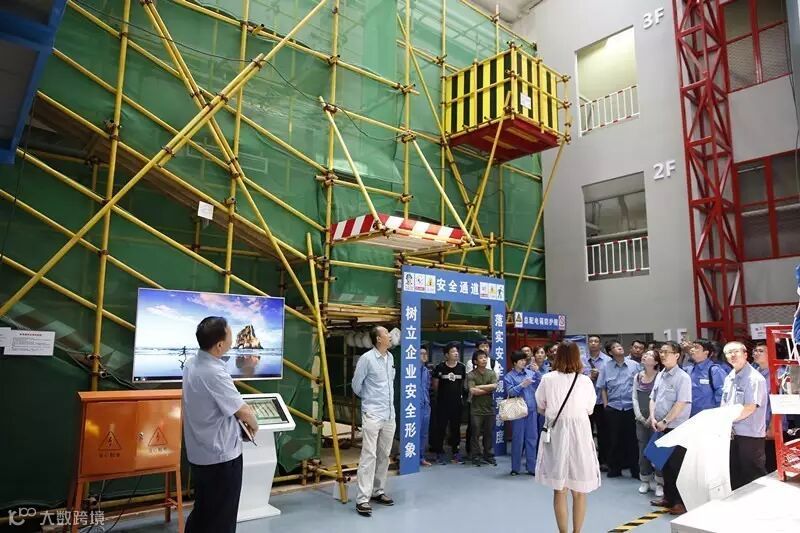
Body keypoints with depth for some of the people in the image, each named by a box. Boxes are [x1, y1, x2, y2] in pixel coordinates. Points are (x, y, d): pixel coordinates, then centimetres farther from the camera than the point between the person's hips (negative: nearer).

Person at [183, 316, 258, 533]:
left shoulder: (192, 364, 0)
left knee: (202, 511, 23)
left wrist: (240, 411, 10)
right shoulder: (214, 373, -27)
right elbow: (243, 411, -22)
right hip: (221, 455, -9)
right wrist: (253, 424, -2)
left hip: (201, 452, 9)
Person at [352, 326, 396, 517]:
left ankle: (378, 492, 25)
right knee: (369, 456, -7)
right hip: (372, 414, -7)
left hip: (389, 414, 7)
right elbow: (356, 385, -3)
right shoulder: (367, 358, -13)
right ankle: (363, 499, -3)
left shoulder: (390, 357, 8)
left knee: (384, 455, 13)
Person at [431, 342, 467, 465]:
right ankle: (439, 452, 11)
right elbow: (435, 385, 2)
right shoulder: (440, 367, -8)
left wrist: (459, 394, 10)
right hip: (442, 403, -3)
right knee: (441, 427, 1)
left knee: (456, 427, 10)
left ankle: (455, 451, 22)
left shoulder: (461, 367, 2)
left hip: (457, 402, 3)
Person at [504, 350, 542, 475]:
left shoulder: (531, 373, 8)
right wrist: (522, 385, -20)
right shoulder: (509, 376, -1)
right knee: (517, 439, 3)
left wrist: (537, 371, -11)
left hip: (532, 410, 3)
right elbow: (510, 392, -12)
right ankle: (515, 468, 15)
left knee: (532, 438, 8)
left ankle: (532, 467, 19)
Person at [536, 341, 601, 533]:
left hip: (556, 433, 1)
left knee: (559, 490, 11)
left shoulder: (548, 379, -6)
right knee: (579, 491, 13)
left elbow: (541, 409, 2)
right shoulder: (585, 381, -7)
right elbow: (589, 411, 3)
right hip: (579, 433, 0)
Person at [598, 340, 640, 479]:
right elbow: (602, 387, 7)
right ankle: (614, 468, 21)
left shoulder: (634, 365, 0)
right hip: (613, 408, 1)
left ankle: (635, 469, 19)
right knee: (614, 439, 8)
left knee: (631, 439, 5)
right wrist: (606, 405, 2)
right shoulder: (606, 366, 2)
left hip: (631, 408, -1)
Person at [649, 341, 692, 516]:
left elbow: (681, 403, -18)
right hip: (661, 427, 7)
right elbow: (653, 398, 14)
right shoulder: (660, 375, 11)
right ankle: (668, 496, 27)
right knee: (665, 463, 15)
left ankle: (681, 501, 10)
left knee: (676, 465, -1)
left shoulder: (682, 377, -12)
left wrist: (665, 421, -15)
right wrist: (653, 418, -1)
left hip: (676, 428, -7)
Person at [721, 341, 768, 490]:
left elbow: (750, 408, -18)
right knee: (734, 475, 16)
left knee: (753, 477, 3)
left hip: (750, 435, -7)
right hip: (731, 433, 7)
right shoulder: (729, 378, 11)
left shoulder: (755, 378, -12)